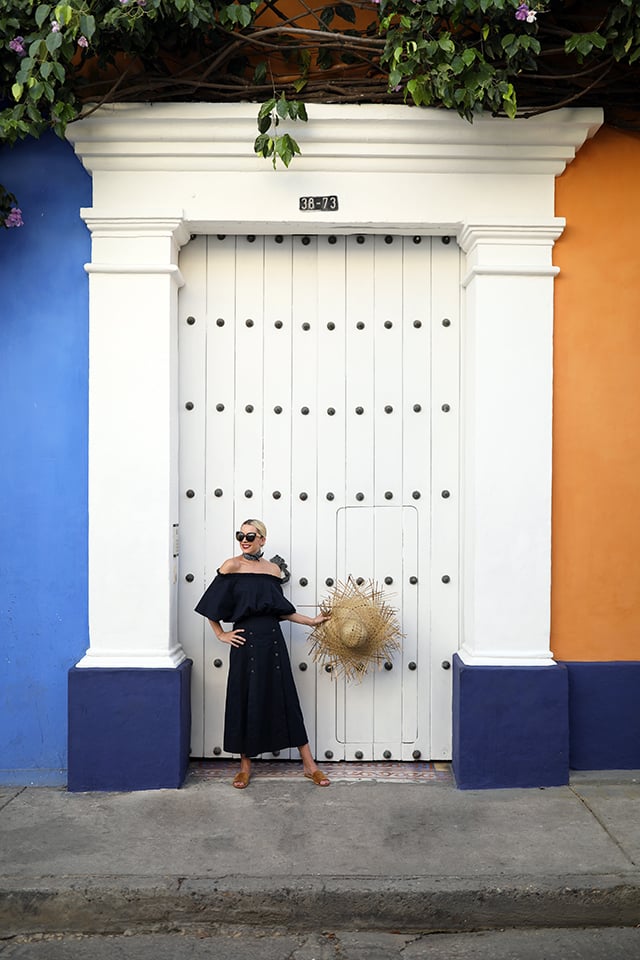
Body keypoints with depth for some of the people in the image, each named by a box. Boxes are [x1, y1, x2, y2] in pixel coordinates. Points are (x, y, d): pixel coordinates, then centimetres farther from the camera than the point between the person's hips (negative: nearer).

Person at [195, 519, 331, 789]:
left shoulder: (273, 569, 7)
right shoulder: (232, 566, -4)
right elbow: (211, 605, 0)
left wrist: (312, 621, 12)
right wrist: (221, 635, -1)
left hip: (272, 639, 3)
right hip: (245, 641, -2)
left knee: (286, 699, 5)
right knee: (245, 701, 5)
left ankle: (309, 765, 11)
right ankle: (245, 765, 22)